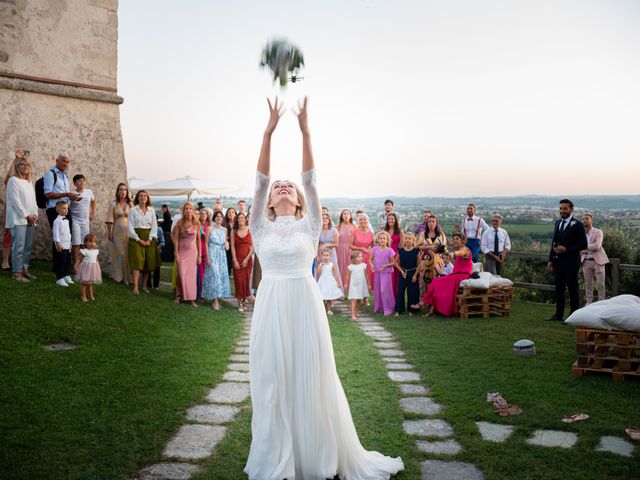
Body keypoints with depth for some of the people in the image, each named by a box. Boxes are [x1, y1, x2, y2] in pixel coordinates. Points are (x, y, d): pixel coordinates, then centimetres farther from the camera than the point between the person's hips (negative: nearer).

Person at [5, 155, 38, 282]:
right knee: (19, 247, -9)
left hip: (30, 220, 7)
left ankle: (25, 270, 15)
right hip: (18, 219, -7)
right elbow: (15, 201, -11)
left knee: (28, 247, 7)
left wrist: (35, 215, 5)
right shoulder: (13, 181, -4)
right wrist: (26, 216, -12)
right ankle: (17, 273, -6)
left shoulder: (29, 182, 19)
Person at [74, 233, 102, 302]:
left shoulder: (96, 251, 3)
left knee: (90, 283, 17)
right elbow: (78, 259, -12)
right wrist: (75, 266, -17)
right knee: (84, 283, 2)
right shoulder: (84, 251, -15)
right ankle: (83, 296, 12)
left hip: (93, 268, 5)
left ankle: (91, 295, 26)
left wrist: (98, 267, 19)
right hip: (86, 268, -5)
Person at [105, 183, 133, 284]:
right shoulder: (113, 204, 2)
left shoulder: (130, 204, 7)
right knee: (118, 253, 2)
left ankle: (127, 276, 8)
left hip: (128, 232, 1)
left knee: (128, 253, 1)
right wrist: (109, 233, -5)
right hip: (117, 232, -1)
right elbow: (110, 220, -1)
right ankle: (118, 276, 12)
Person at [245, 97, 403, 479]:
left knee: (312, 381, 6)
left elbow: (310, 181, -2)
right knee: (273, 382, 6)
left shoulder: (309, 226, 7)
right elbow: (259, 180, -2)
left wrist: (305, 131, -9)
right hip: (271, 307, 0)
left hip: (306, 305, 0)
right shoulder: (261, 228, 7)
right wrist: (269, 132, -9)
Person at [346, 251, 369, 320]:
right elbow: (348, 276, 2)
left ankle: (357, 312, 31)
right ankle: (353, 315, -13)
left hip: (362, 285, 4)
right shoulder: (350, 267, -9)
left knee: (359, 299, 14)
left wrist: (368, 284, 11)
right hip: (354, 285, -4)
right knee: (354, 300, -11)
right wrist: (346, 284, 8)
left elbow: (366, 275, 7)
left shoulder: (363, 265, -1)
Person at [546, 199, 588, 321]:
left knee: (572, 289, -1)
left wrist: (566, 249, -18)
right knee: (559, 288, 11)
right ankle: (559, 314, 18)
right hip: (558, 261, 6)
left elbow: (583, 244, -10)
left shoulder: (577, 225, -7)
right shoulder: (557, 223, 13)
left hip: (571, 262, -6)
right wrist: (550, 259, 11)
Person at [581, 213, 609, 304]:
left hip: (598, 260, -3)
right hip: (586, 261, 3)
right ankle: (588, 303, 16)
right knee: (588, 284, 8)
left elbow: (597, 246, -17)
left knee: (600, 284, -1)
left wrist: (585, 247, -12)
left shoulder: (598, 232, -4)